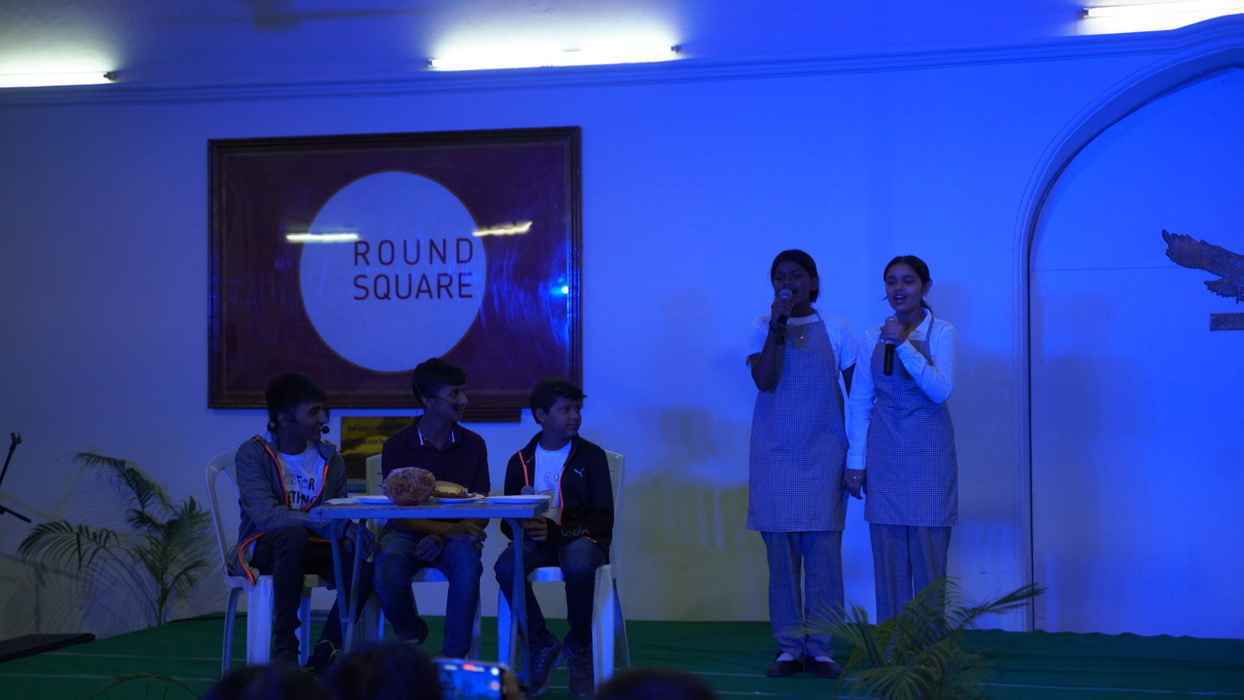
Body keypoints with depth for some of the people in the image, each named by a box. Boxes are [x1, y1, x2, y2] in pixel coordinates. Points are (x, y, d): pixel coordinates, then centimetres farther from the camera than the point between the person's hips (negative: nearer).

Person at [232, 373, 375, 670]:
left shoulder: (330, 458, 6)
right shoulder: (253, 453, -11)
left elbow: (340, 513, 6)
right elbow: (265, 515, -26)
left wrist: (350, 530, -21)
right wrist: (330, 525, -35)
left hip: (311, 548, 4)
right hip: (262, 548, -4)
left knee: (363, 558, -25)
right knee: (294, 535, -38)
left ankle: (325, 652, -15)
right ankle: (284, 646, -28)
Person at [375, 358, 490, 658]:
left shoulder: (472, 445, 5)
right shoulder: (398, 447, -1)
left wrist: (441, 537, -17)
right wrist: (447, 528, -25)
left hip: (455, 534, 1)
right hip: (407, 533, -1)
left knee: (468, 563, -35)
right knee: (389, 571, -34)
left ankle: (454, 656, -24)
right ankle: (411, 636, -2)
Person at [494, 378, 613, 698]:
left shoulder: (591, 456, 4)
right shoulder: (520, 461, 11)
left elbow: (603, 519, -5)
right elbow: (507, 522, 12)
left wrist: (556, 531, -20)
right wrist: (522, 526, -14)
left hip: (580, 537, -2)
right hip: (536, 540, 2)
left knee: (579, 566, -38)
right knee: (506, 566, -32)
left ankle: (578, 648, -12)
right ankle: (541, 645, -11)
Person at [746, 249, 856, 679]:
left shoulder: (835, 330, 4)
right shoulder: (762, 328, 4)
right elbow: (765, 381, -12)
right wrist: (778, 325, -17)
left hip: (823, 454, 0)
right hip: (775, 455, 1)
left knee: (824, 550, -4)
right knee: (780, 550, 1)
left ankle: (820, 646, 3)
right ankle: (788, 646, 7)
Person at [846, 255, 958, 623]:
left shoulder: (941, 332, -2)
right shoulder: (873, 337, 6)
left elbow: (941, 390, -15)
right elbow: (860, 402, 8)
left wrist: (903, 345, -20)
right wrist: (856, 461, 3)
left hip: (929, 454, -3)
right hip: (885, 455, 3)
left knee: (928, 552, -2)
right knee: (888, 554, 4)